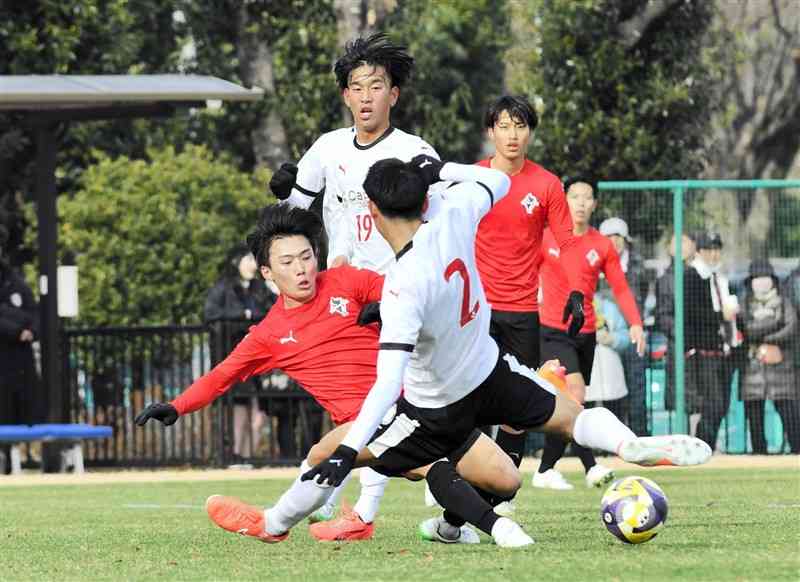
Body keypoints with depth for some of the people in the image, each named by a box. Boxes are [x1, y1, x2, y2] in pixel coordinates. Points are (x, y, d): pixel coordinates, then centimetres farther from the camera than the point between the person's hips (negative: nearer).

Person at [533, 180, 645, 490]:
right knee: (576, 393, -22)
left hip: (586, 333, 4)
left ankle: (546, 470, 20)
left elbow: (620, 288, 5)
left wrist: (635, 323, -9)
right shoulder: (545, 238, -1)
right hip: (552, 330, -4)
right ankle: (590, 466, -26)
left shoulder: (602, 246, 6)